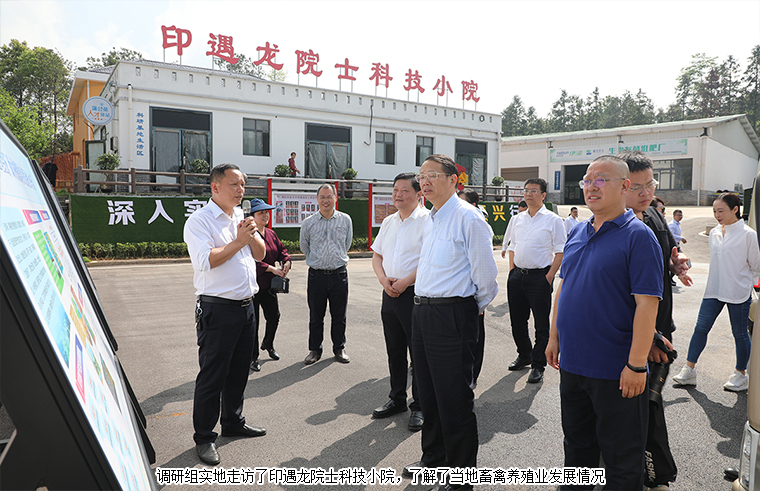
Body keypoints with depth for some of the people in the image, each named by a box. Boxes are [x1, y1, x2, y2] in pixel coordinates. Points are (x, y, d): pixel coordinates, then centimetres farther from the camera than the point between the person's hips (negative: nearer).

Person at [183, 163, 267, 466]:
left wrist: (252, 235, -4)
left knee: (239, 370, 17)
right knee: (212, 375, 1)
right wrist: (238, 241, -16)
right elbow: (205, 261, -22)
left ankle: (233, 422, 34)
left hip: (246, 306, 7)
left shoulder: (241, 218, 14)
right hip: (218, 309, -7)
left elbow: (260, 254, 15)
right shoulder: (199, 221, -9)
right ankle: (204, 437, 15)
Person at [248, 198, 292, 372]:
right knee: (252, 323, 1)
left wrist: (286, 262, -8)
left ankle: (268, 344, 43)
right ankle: (252, 358, 15)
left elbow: (281, 250, 14)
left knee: (274, 317, 16)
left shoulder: (271, 234, 11)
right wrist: (272, 269, -26)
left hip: (269, 285, 8)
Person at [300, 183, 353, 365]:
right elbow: (304, 247, 17)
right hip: (316, 274, 0)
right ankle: (315, 350, 21)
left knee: (339, 316, 9)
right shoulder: (308, 223, 2)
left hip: (339, 274, 0)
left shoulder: (345, 220, 3)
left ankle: (339, 348, 24)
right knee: (315, 316, 7)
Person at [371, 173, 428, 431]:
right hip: (389, 294, 7)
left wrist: (405, 282, -18)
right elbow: (376, 254, 16)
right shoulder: (388, 222, 15)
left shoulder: (427, 220, -8)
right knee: (394, 350, 15)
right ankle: (397, 399, 30)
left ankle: (420, 406, 15)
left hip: (415, 294, -7)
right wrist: (383, 279, -2)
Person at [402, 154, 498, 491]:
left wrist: (476, 307, 2)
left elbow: (485, 274, -12)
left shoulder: (468, 217, -13)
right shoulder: (431, 220, 14)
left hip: (452, 316, -9)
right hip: (422, 312, 9)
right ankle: (434, 458, 39)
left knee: (454, 400, 1)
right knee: (428, 393, 19)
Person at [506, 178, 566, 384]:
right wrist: (512, 271, 8)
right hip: (517, 275, 6)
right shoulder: (518, 219, 12)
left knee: (541, 324, 1)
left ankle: (538, 365, 12)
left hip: (540, 276, -5)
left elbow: (560, 252, -7)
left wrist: (549, 277, -14)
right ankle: (524, 355, 33)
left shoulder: (553, 220, -4)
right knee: (517, 320, 14)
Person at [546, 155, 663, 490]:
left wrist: (636, 365, -20)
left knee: (621, 456, 10)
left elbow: (647, 303, -18)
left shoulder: (638, 236, -12)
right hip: (572, 362, 7)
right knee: (577, 442, 22)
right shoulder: (577, 233, 9)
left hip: (615, 370, -6)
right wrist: (554, 337, 13)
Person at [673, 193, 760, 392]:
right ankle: (689, 370, 8)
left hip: (738, 293, -5)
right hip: (714, 290, 5)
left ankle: (741, 374, 24)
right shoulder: (714, 233, 8)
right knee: (701, 328, 2)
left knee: (740, 333, 8)